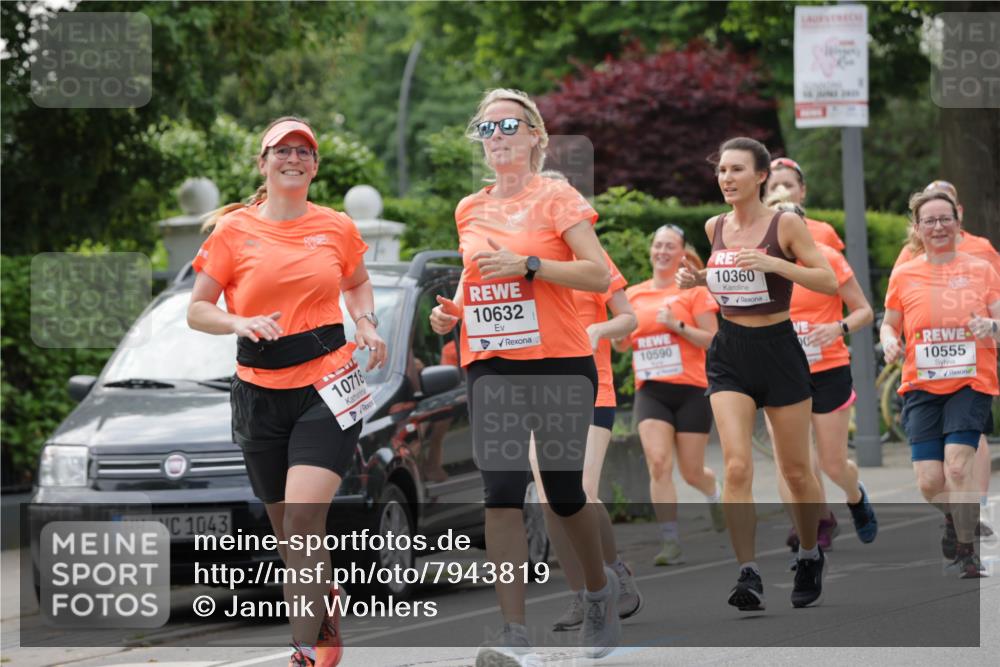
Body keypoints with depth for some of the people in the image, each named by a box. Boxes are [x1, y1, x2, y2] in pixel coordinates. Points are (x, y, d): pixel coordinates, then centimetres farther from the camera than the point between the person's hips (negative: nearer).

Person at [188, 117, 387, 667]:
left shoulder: (337, 228, 6)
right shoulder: (233, 231, 1)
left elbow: (358, 283, 25)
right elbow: (196, 311, 2)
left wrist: (367, 324, 6)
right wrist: (240, 323, -17)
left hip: (328, 385, -1)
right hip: (261, 392, 1)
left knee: (302, 519, -18)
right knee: (286, 529, 9)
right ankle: (326, 620, 35)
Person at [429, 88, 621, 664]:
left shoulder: (557, 197, -3)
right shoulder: (470, 211, 13)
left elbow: (599, 275, -11)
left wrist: (528, 264, -20)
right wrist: (451, 311, 8)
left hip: (560, 364, -4)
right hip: (491, 367, 4)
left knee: (565, 493, 4)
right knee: (501, 493, -11)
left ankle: (600, 588, 35)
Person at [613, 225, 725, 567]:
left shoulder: (693, 290, -1)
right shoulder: (634, 294, 9)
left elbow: (712, 340, -5)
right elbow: (622, 344, 16)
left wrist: (677, 324, -18)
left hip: (690, 390, -2)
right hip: (650, 392, 2)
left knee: (692, 472, 5)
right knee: (658, 464, -16)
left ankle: (715, 494, 42)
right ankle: (671, 543, -14)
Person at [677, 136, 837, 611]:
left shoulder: (786, 224, -8)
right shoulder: (714, 228, 5)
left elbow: (830, 282, -11)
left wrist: (775, 264, -23)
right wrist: (696, 279, 2)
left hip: (778, 349, -3)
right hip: (729, 355, 3)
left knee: (796, 471, 8)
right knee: (736, 466, -15)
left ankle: (810, 555, 32)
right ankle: (748, 576, -15)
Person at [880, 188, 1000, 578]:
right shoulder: (904, 276, 6)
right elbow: (889, 324, 16)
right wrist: (889, 341, -6)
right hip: (921, 385, 2)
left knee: (957, 466, -20)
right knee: (930, 481, -7)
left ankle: (967, 553, -5)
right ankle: (953, 518, 29)